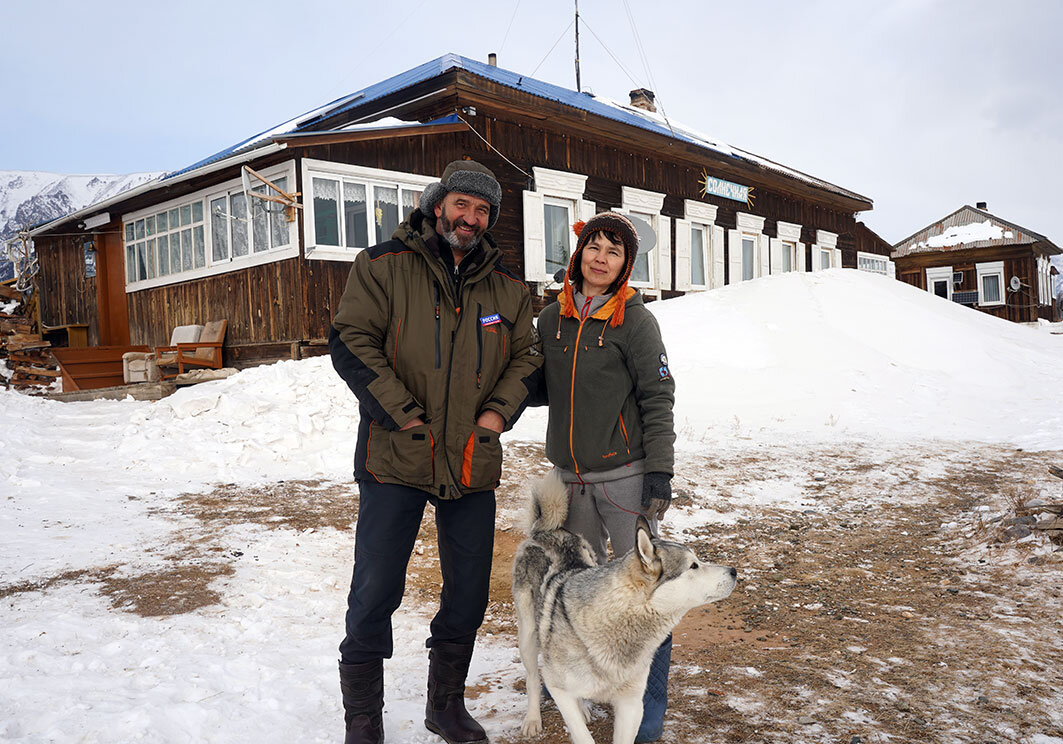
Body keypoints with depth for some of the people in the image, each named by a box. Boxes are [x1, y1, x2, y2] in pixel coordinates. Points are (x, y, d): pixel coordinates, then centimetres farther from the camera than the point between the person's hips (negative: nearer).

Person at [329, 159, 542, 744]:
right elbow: (351, 343, -9)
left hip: (472, 461, 5)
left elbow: (525, 357, 15)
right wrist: (403, 414, -15)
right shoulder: (384, 266, -3)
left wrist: (499, 411, -2)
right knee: (375, 592, 3)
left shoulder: (505, 288, 10)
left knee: (469, 592, 13)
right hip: (395, 459, -4)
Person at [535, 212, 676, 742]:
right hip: (571, 476, 5)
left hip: (625, 474, -4)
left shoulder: (635, 320, -5)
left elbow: (657, 399, -7)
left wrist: (660, 471, -12)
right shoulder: (551, 319, 8)